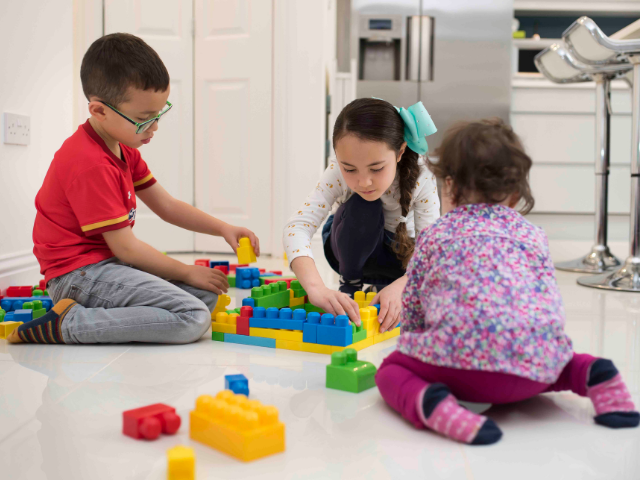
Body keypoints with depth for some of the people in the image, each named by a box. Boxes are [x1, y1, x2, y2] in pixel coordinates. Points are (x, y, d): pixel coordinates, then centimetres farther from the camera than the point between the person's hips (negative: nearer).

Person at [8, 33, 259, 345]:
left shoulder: (124, 149, 13)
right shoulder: (90, 164, -20)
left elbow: (166, 206, 16)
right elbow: (124, 246, -18)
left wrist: (223, 229, 4)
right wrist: (187, 272, -9)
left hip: (108, 263, 10)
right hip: (80, 273, -10)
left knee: (208, 294, 4)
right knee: (193, 319, -23)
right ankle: (69, 323, -18)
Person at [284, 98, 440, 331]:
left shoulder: (420, 179, -32)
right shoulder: (337, 174, -34)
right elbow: (297, 227, -45)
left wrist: (399, 287, -55)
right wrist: (316, 288, -62)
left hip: (400, 253, 2)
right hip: (355, 249, -1)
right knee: (363, 206, -35)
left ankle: (384, 285, 4)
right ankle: (350, 284, -10)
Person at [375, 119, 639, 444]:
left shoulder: (434, 235, 19)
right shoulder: (533, 235, 25)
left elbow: (412, 308, 22)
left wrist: (418, 343, 41)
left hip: (463, 360, -4)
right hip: (536, 366, 5)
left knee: (391, 369, 16)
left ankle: (432, 404, -17)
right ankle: (591, 374, 7)